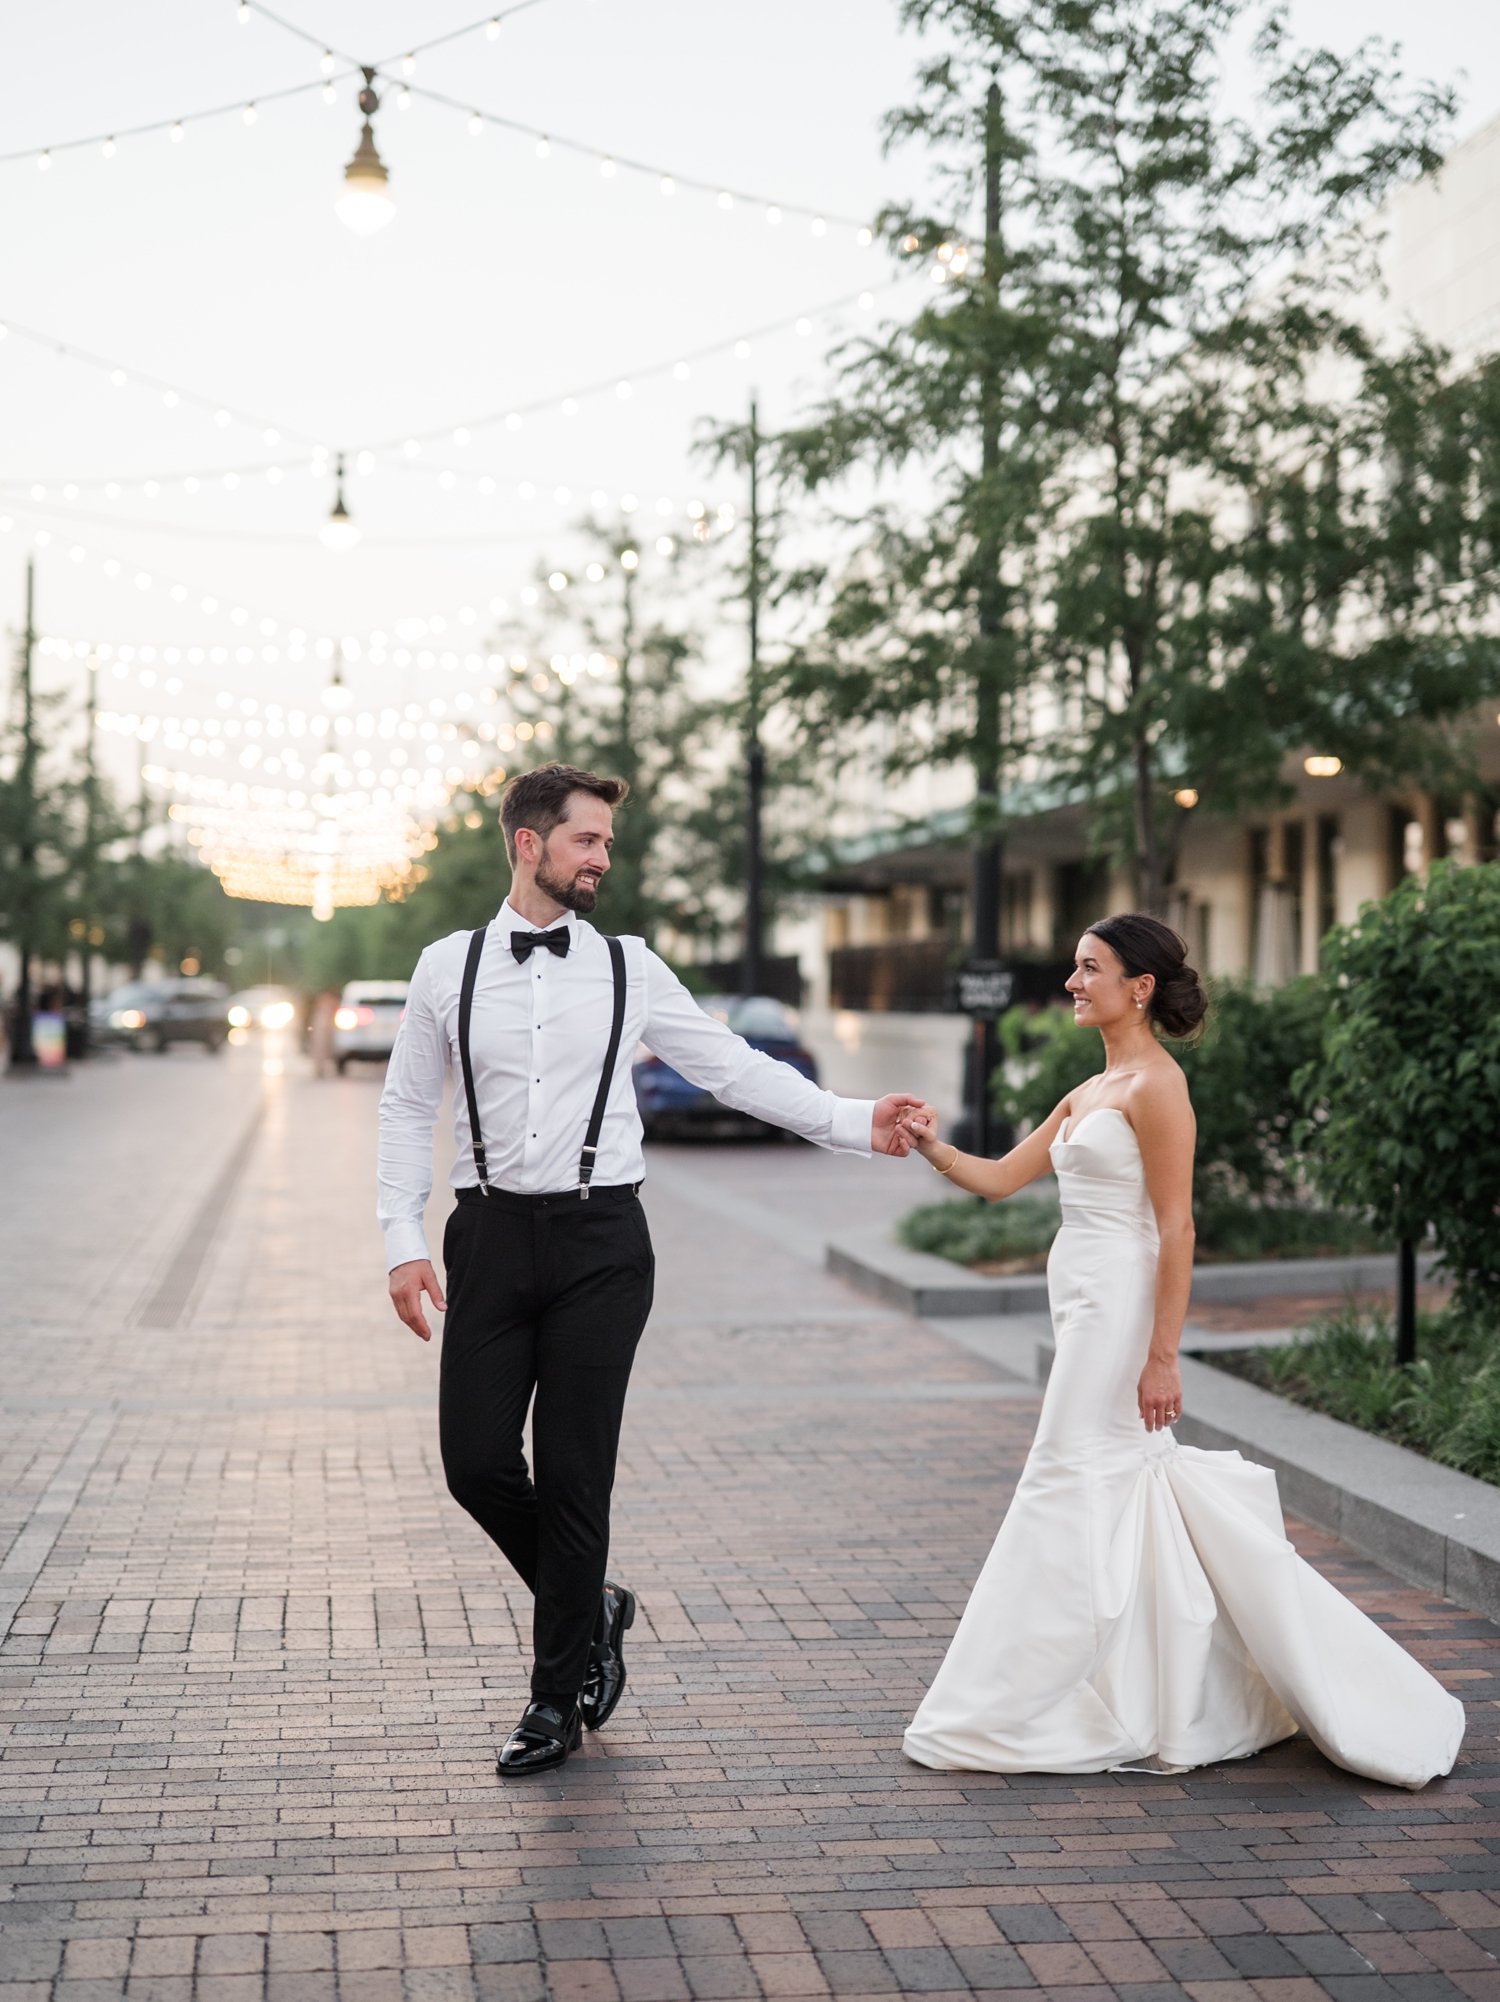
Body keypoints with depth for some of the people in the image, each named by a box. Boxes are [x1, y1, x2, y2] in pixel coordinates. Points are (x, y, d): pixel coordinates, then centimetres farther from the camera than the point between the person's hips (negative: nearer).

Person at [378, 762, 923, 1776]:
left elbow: (736, 1068, 6)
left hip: (600, 1243, -1)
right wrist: (405, 1243, 1)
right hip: (492, 1236, 1)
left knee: (574, 1471, 0)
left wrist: (854, 1121, -2)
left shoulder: (629, 969, 4)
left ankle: (558, 1699, 16)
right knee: (476, 1459, -2)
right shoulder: (448, 967, 5)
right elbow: (408, 1108, 9)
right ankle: (592, 1608, 27)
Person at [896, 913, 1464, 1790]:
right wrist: (934, 1145, -1)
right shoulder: (1088, 1093, 16)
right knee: (1133, 1495, 12)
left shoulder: (1156, 1085, -11)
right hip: (1084, 1309, 9)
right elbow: (1000, 1179, 17)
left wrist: (1162, 1355, -19)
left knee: (1073, 1497, -4)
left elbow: (1177, 1228, -16)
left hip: (1120, 1310, -9)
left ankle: (1012, 1715, 3)